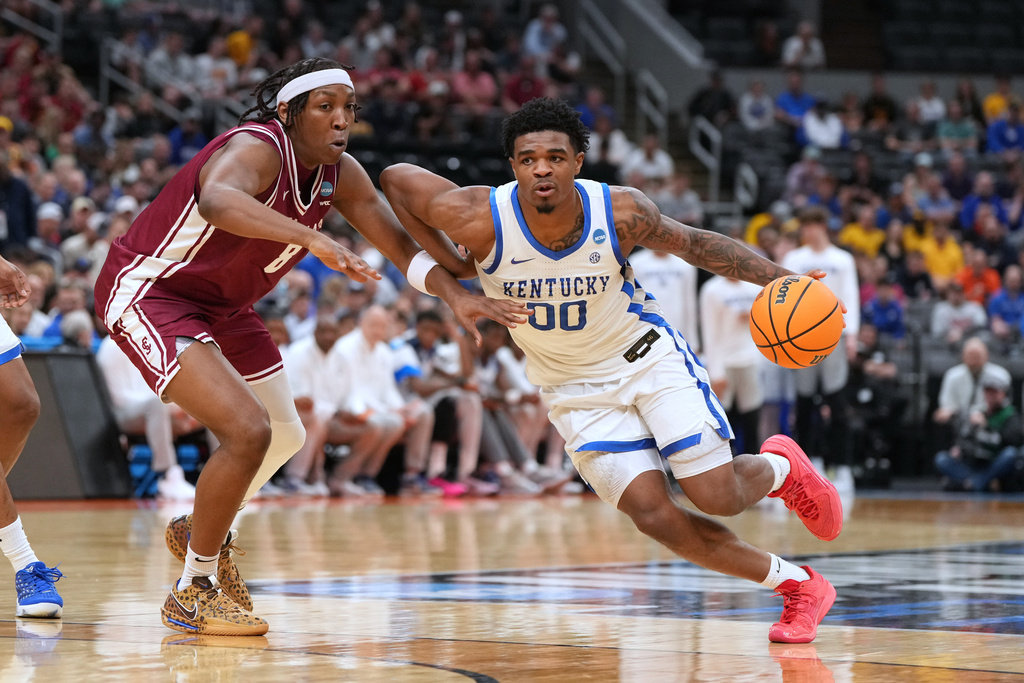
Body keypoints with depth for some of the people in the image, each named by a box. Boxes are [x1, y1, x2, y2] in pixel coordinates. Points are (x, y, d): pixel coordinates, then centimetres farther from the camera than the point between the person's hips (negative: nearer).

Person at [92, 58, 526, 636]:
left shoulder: (340, 175, -5)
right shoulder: (255, 149, -30)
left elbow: (403, 246, 1)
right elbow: (216, 199, -53)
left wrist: (456, 293, -18)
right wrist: (312, 238, -62)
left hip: (221, 304, 9)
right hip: (149, 291, -9)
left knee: (286, 437, 20)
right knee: (248, 431, -22)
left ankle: (202, 532, 47)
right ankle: (193, 593, -5)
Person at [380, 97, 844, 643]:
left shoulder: (620, 213, -22)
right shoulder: (482, 220, -25)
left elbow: (693, 244, -3)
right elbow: (394, 178, -11)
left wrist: (778, 278, -13)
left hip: (646, 354, -1)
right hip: (575, 388, 1)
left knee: (718, 496, -10)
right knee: (653, 515, -11)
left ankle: (779, 467, 28)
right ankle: (795, 584, 6)